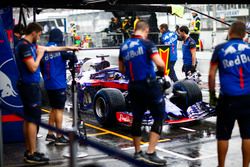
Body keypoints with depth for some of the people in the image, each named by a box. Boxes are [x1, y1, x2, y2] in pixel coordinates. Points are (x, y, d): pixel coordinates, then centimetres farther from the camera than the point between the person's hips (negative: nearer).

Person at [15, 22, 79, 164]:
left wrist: (68, 48, 28)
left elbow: (48, 48, 22)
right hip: (30, 86, -10)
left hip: (28, 85, 10)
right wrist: (39, 55, -5)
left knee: (28, 118, 12)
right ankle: (32, 154, -3)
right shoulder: (24, 46, -18)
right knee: (33, 119, -7)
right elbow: (33, 68, -21)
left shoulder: (30, 45, 11)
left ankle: (29, 151, 19)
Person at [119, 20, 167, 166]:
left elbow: (121, 69, 19)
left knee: (137, 118, 17)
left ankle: (138, 152, 26)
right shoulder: (147, 43, -9)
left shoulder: (124, 46, 10)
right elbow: (160, 64, -17)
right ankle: (150, 153, -6)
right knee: (159, 116, 2)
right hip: (149, 85, -6)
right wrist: (162, 70, 4)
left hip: (133, 87, 7)